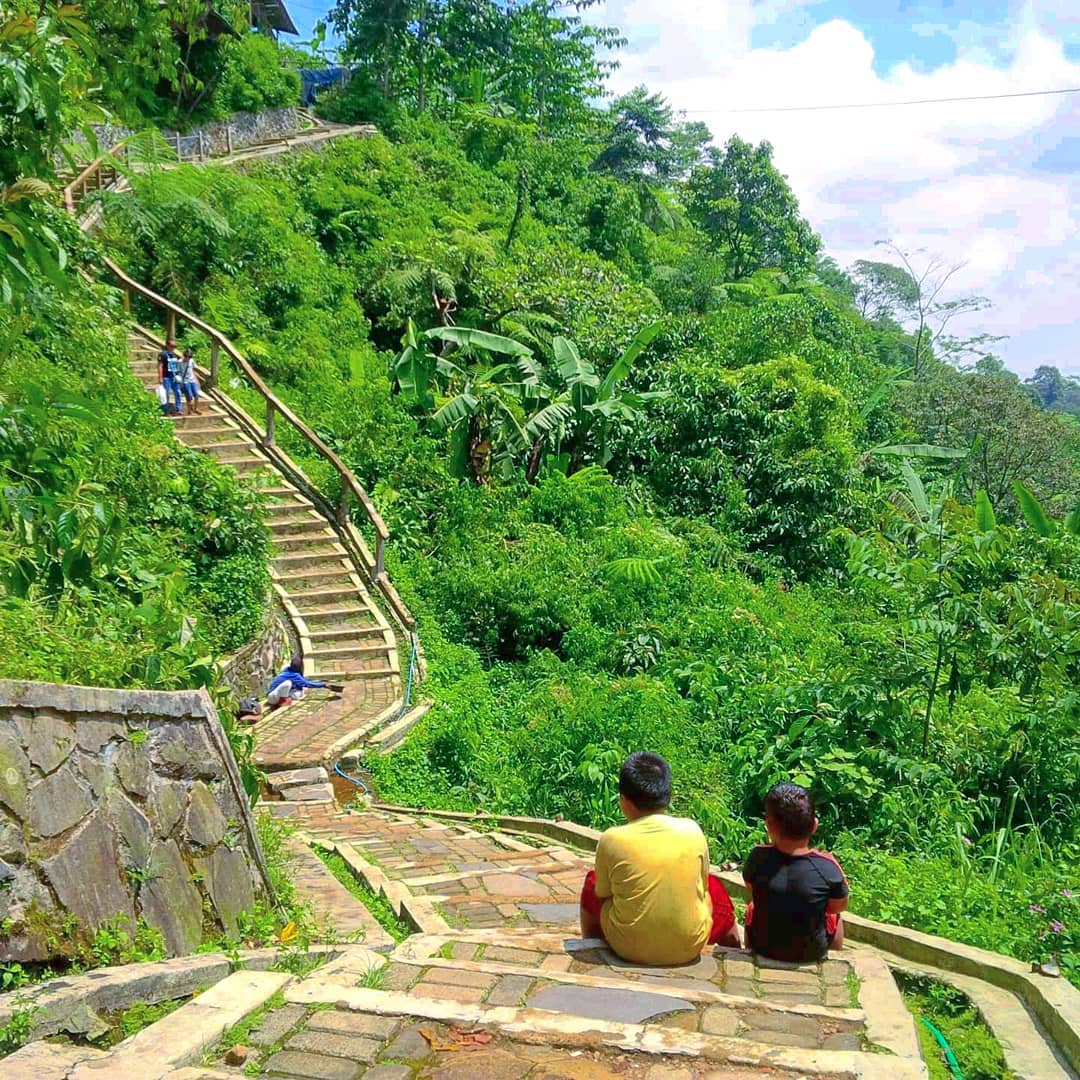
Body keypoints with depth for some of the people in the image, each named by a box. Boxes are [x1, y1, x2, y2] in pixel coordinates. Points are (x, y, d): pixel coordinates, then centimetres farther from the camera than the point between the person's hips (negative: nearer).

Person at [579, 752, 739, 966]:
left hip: (629, 950, -1)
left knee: (591, 882, 24)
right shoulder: (692, 830, -9)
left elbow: (603, 895, 1)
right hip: (689, 948, 1)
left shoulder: (612, 840, -14)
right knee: (715, 887, 29)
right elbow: (702, 886, 6)